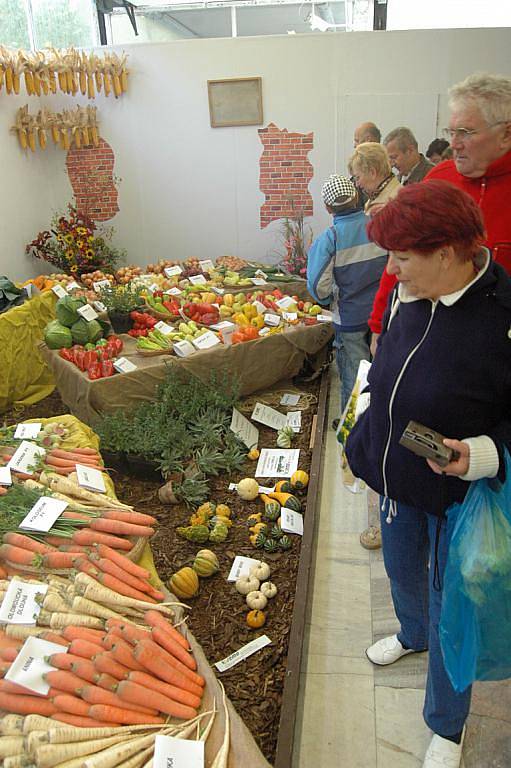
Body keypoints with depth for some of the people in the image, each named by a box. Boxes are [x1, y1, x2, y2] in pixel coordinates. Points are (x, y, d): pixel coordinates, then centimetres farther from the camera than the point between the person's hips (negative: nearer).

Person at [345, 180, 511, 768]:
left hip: (458, 495, -5)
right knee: (401, 571, 28)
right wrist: (364, 446, 15)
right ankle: (413, 633, 63)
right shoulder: (407, 298, -7)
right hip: (397, 478, 6)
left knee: (449, 607, 14)